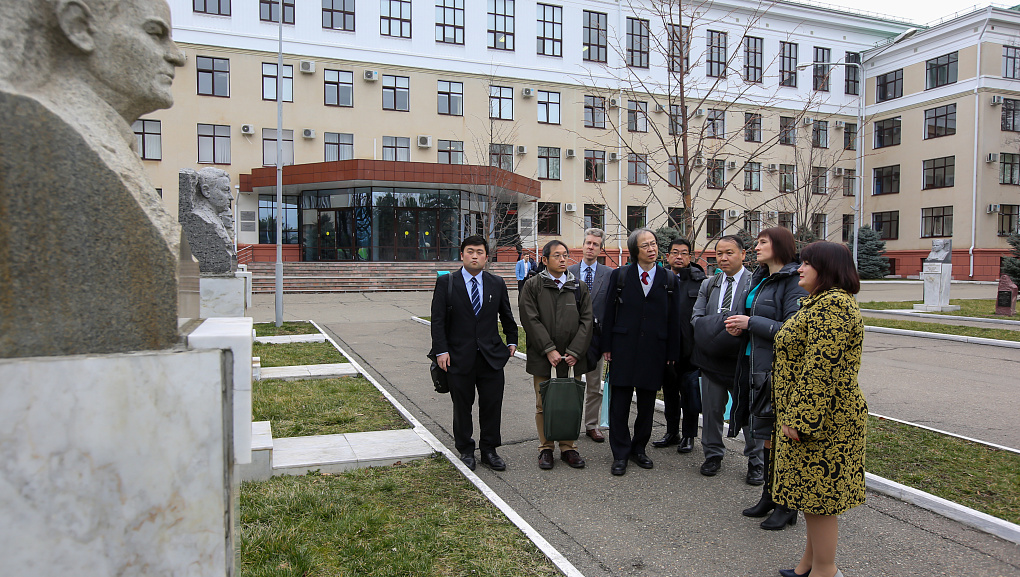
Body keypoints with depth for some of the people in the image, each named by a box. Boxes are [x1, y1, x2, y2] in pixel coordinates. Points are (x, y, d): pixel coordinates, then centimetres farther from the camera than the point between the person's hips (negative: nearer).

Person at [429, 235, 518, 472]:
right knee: (462, 407, 9)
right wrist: (441, 350, -10)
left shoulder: (497, 283, 7)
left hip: (492, 356, 2)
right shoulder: (446, 282, -1)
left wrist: (512, 341, 17)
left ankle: (489, 450, 23)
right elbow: (438, 320, -4)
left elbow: (506, 316, 19)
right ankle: (465, 451, 25)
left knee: (492, 406, 7)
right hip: (460, 358, -2)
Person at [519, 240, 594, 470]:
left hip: (572, 357, 2)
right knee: (544, 405, 5)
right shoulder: (532, 286, 1)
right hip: (542, 356, -2)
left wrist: (574, 352, -7)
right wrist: (549, 350, -12)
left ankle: (568, 447, 21)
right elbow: (531, 320, -6)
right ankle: (545, 448, 19)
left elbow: (586, 321, 4)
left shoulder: (579, 287, 8)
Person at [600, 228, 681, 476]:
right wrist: (607, 346, -2)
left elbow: (674, 318, 6)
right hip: (623, 348, -1)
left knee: (647, 404, 10)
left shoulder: (669, 279, 6)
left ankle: (639, 449, 27)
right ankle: (620, 454, 12)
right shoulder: (620, 275, 3)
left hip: (654, 351, 2)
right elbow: (609, 313, 3)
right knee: (620, 402, 1)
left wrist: (672, 353, 3)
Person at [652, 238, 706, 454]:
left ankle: (688, 435, 19)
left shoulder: (699, 281, -2)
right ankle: (672, 432, 28)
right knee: (669, 390, 14)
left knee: (690, 392, 4)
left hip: (690, 347, -3)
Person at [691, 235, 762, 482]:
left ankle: (756, 462, 22)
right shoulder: (708, 284, 11)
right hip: (713, 358, 4)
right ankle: (713, 455, 28)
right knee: (711, 409, 12)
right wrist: (715, 332, -10)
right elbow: (696, 317, 6)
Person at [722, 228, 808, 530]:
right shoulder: (761, 278, 13)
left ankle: (787, 506, 15)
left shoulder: (794, 282, -14)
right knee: (767, 436, 16)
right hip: (757, 365, 9)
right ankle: (769, 496, 29)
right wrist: (742, 325, 4)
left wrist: (752, 322, -17)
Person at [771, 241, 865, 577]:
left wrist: (798, 419, -24)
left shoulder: (830, 305, -20)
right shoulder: (824, 302, 16)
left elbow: (820, 369, -26)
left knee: (818, 496, 1)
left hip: (821, 419, -11)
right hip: (821, 417, 11)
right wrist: (794, 416, 25)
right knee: (816, 491, 18)